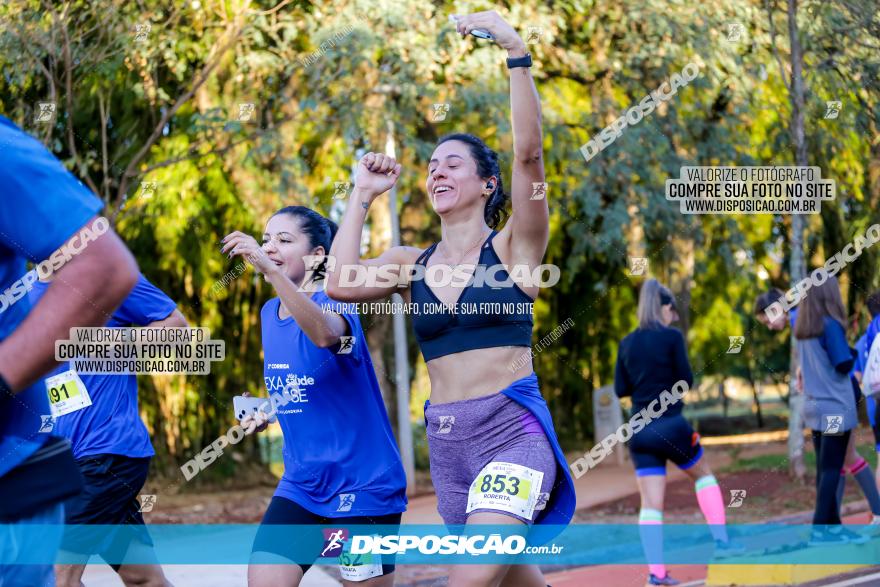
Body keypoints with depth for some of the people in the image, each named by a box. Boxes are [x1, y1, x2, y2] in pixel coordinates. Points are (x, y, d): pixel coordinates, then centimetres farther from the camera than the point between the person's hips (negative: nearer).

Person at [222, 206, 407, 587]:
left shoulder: (331, 302, -13)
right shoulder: (269, 314, 7)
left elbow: (324, 334, -40)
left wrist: (270, 269, -49)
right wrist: (266, 412, 6)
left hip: (363, 485, -6)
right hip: (301, 486, 6)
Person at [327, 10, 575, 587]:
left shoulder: (512, 248, 0)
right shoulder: (411, 264, 11)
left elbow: (528, 152, -15)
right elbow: (341, 284, -7)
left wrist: (517, 53, -22)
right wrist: (364, 195, 3)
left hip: (514, 430, -5)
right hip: (446, 439, 5)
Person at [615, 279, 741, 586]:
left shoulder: (627, 343, 7)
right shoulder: (671, 336, -7)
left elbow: (620, 389, 10)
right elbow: (686, 382, -5)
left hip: (640, 431, 4)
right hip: (671, 425, -4)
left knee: (651, 503, 2)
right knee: (703, 474, 21)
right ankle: (721, 541, 15)